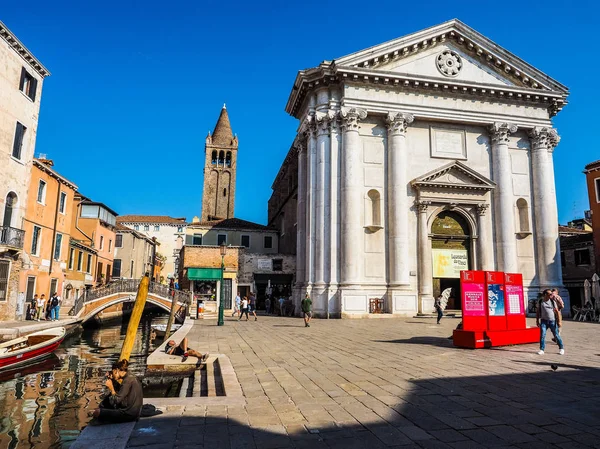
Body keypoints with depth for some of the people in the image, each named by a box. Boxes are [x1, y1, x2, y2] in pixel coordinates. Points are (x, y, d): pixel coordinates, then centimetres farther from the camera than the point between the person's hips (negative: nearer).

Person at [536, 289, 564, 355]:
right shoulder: (540, 301, 2)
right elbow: (538, 312, 9)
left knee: (556, 335, 6)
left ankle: (561, 348, 24)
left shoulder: (552, 302, 1)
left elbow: (557, 312, 1)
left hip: (552, 321, 0)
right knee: (542, 334, -7)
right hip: (544, 321, 0)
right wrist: (537, 321, 8)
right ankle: (541, 349, -1)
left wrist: (559, 321, -5)